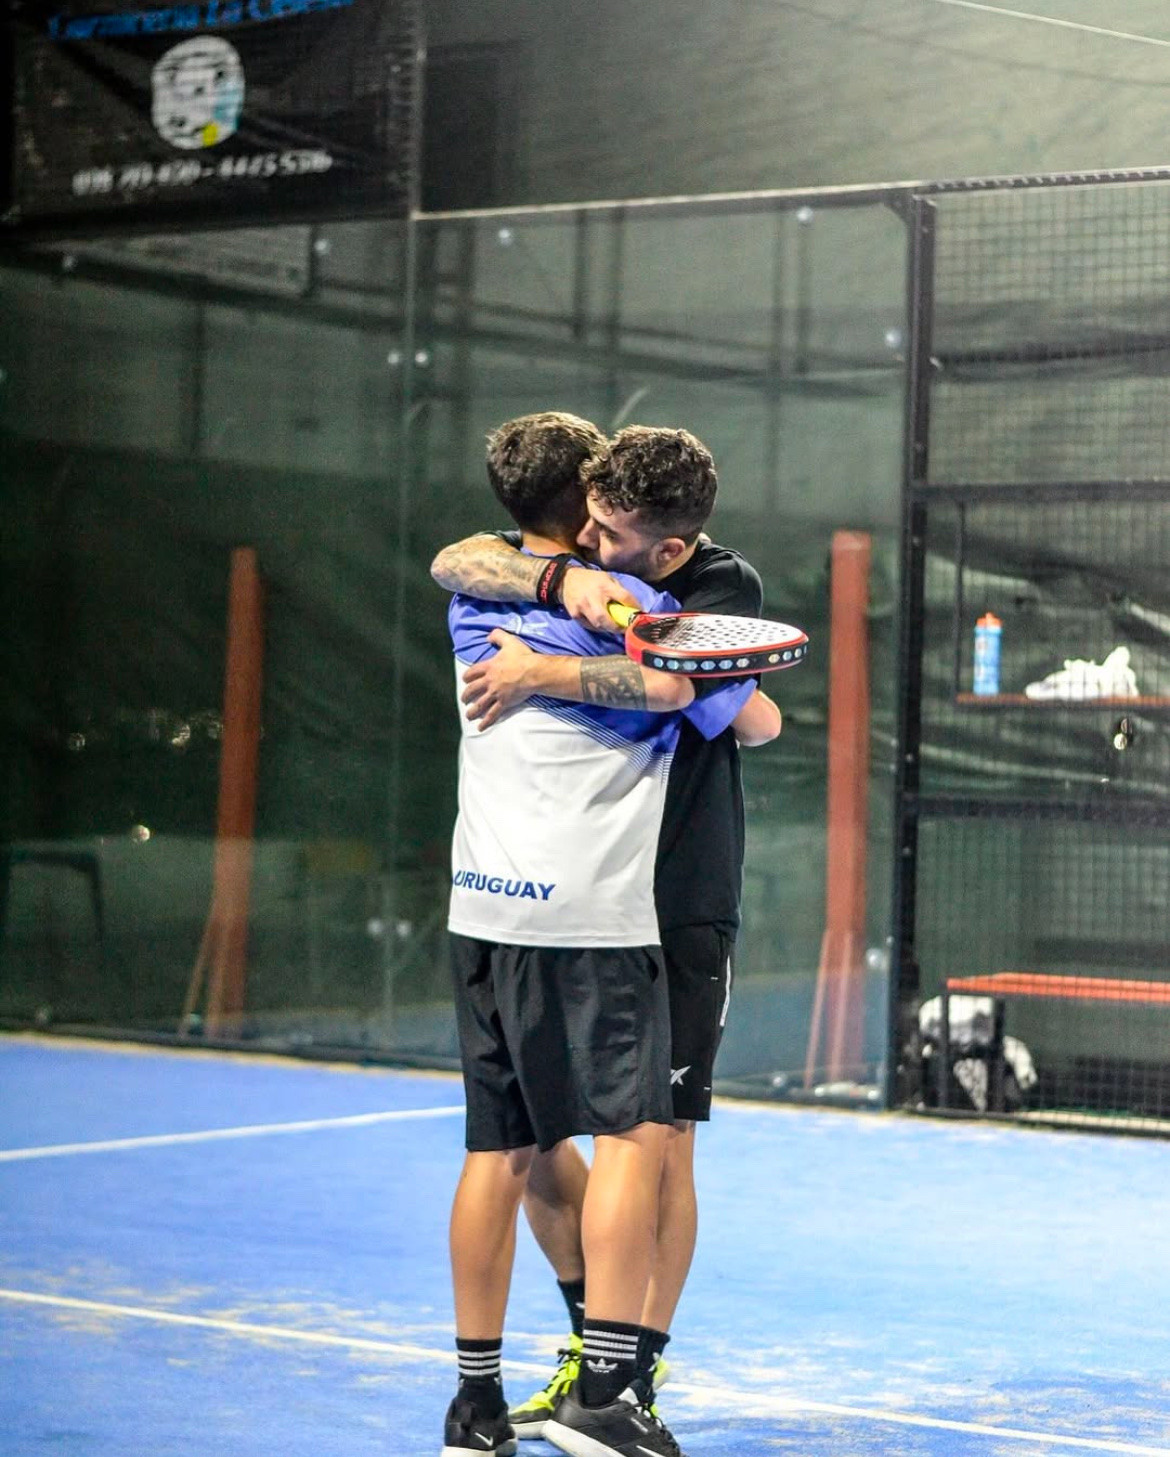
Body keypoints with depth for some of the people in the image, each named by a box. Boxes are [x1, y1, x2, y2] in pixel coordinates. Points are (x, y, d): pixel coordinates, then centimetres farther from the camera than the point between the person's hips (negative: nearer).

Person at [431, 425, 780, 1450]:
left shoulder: (725, 588, -11)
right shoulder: (571, 555, 1)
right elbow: (453, 560, -14)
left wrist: (541, 672, -32)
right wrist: (559, 583, -29)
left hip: (679, 913, -5)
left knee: (657, 1143, -2)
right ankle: (595, 1339, 24)